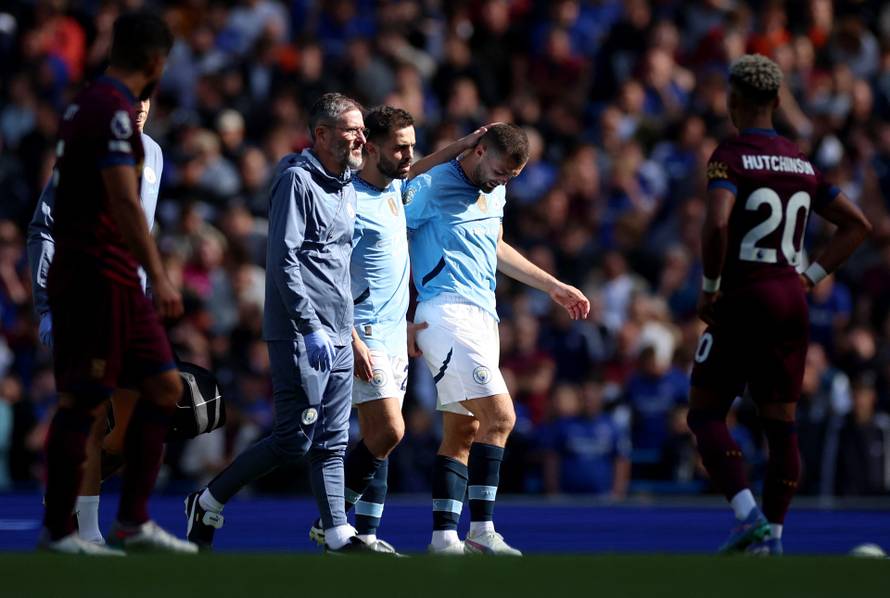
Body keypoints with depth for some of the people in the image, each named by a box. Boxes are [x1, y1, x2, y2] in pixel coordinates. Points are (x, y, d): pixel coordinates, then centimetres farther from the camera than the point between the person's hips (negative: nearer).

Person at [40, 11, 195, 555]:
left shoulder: (89, 104, 15)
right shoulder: (114, 111, -15)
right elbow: (125, 203, -22)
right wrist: (159, 277, -23)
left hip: (118, 280, 10)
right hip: (94, 279, -10)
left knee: (164, 386, 8)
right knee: (84, 403, -4)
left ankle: (134, 522, 10)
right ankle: (58, 530, 4)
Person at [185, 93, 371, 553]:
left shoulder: (346, 187, 15)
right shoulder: (297, 181, -12)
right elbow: (283, 260, -18)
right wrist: (311, 328, -22)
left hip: (337, 336, 9)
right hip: (301, 336, -9)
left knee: (332, 441, 7)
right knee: (295, 438, -8)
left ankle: (339, 535, 8)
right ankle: (208, 504, 3)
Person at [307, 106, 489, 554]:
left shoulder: (392, 188, 11)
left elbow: (413, 172, 37)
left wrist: (464, 144, 29)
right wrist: (353, 341, -22)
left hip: (394, 334, 9)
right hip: (365, 336, -9)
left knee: (381, 438, 5)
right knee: (387, 432, -15)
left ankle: (366, 533, 7)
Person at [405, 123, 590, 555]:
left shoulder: (495, 193, 18)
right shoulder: (431, 188, -7)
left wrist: (554, 287, 37)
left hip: (482, 319, 9)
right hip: (447, 313, -9)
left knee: (463, 432, 6)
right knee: (499, 417, -16)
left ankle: (444, 536, 6)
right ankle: (481, 531, -14)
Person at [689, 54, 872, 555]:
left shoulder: (730, 157, -9)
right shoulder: (803, 165, 10)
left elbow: (717, 224, -25)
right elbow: (858, 224, 14)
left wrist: (710, 287, -11)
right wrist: (811, 276, 12)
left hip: (744, 298, -5)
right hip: (792, 300, 6)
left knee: (706, 413, 3)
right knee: (782, 424, 10)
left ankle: (748, 515, -14)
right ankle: (773, 537, 9)